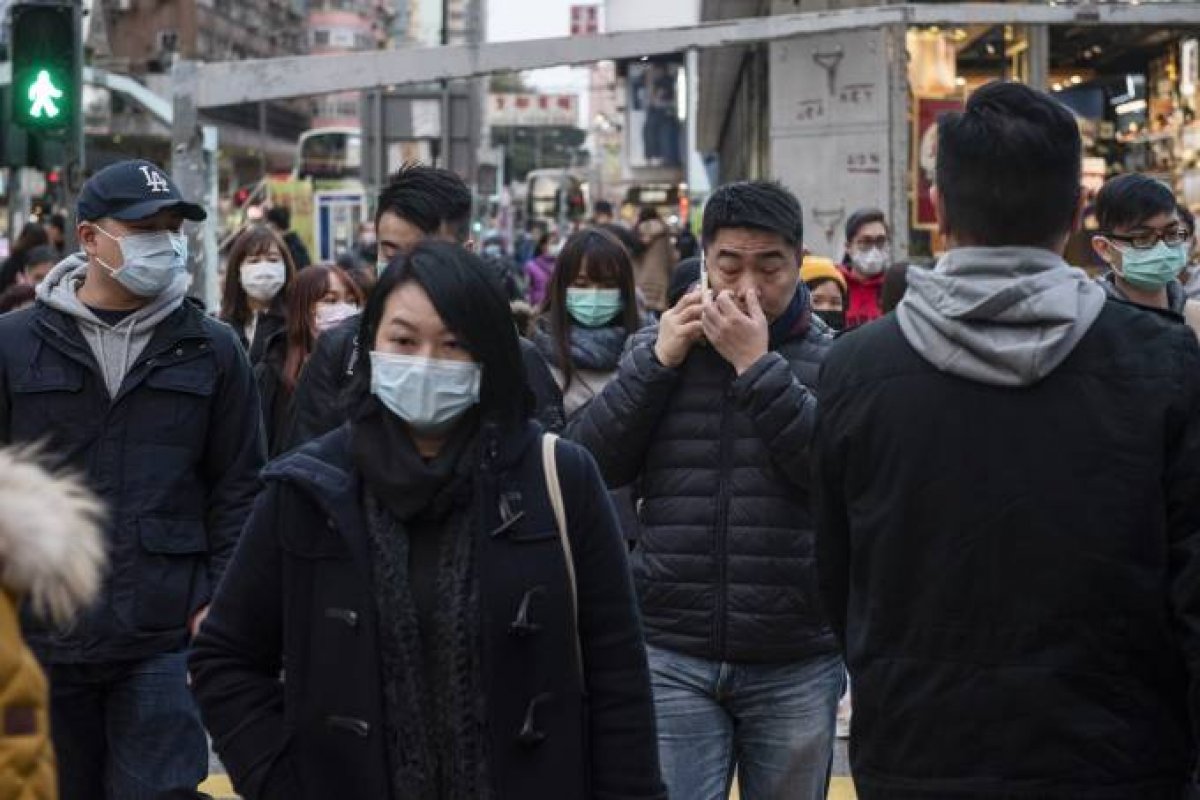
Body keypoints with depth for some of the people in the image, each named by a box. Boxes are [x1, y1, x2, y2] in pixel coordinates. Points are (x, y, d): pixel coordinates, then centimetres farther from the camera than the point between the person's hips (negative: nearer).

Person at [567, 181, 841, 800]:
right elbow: (587, 466, -1)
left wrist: (757, 365, -17)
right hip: (673, 659, 1)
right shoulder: (657, 348, 7)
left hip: (795, 668, 0)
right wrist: (657, 361, -8)